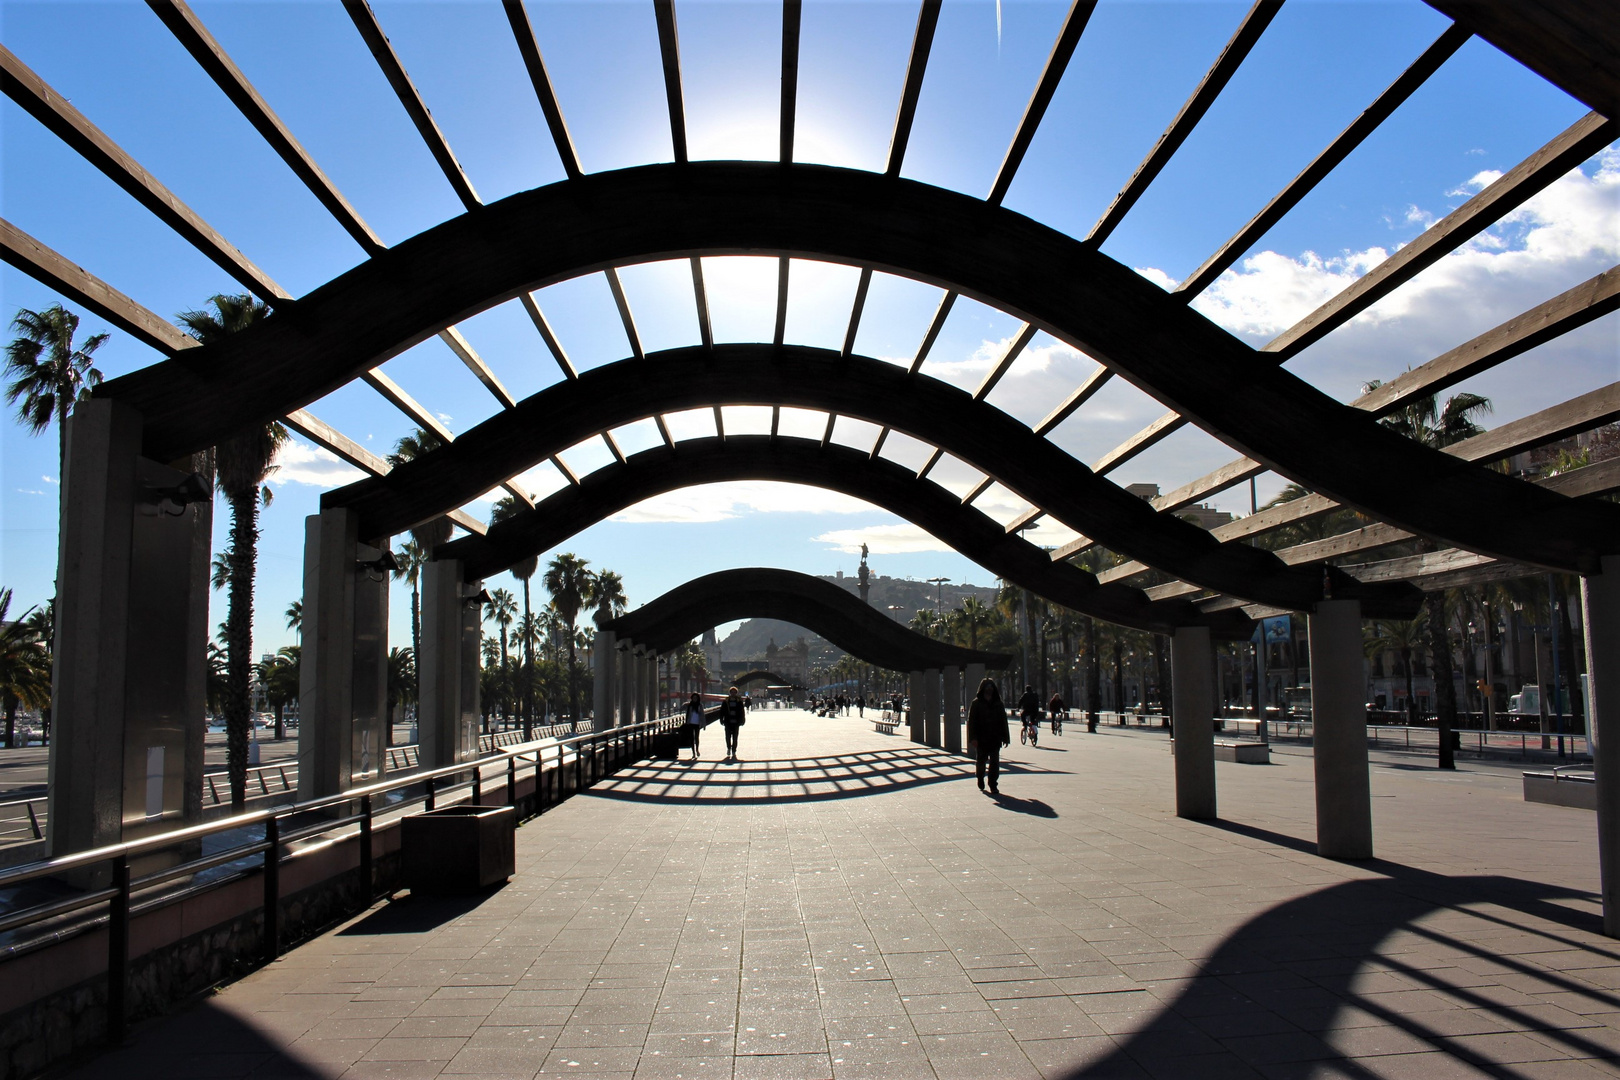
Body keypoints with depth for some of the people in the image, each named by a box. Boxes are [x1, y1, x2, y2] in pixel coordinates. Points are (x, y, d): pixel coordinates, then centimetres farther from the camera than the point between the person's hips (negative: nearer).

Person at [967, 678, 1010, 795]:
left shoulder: (998, 704, 5)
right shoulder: (976, 703, -3)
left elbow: (1003, 721, 8)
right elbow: (971, 721, -7)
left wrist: (1005, 737, 3)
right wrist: (973, 738, -15)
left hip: (995, 738, 2)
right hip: (981, 739, -2)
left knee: (994, 762, -2)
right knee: (981, 761, 10)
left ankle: (993, 785, 5)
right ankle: (980, 779, 36)